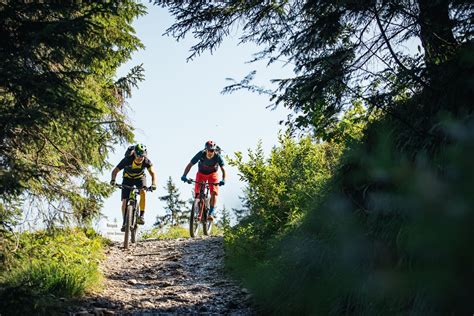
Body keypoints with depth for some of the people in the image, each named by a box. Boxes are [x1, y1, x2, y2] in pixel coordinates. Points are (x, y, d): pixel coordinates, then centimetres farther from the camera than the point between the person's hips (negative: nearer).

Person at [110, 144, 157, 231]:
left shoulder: (146, 161, -29)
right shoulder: (128, 160, -32)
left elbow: (153, 173, -30)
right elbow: (115, 171, -27)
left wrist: (153, 184, -50)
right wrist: (113, 180, -46)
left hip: (140, 177, 0)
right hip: (128, 178, 0)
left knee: (143, 192, -30)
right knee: (124, 201, -10)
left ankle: (142, 216, -22)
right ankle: (125, 222, 3)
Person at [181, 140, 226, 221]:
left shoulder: (217, 156, -29)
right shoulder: (201, 154, -29)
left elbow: (223, 169, -30)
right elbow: (190, 165, -26)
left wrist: (223, 180, -48)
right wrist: (184, 175, -40)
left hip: (212, 174, 0)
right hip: (201, 174, 1)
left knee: (214, 192, -20)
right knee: (198, 194, -13)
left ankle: (211, 213, -16)